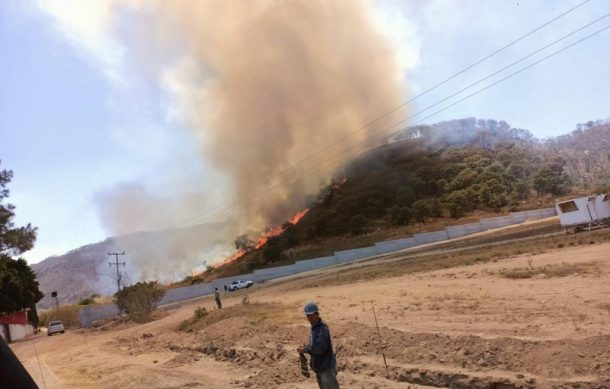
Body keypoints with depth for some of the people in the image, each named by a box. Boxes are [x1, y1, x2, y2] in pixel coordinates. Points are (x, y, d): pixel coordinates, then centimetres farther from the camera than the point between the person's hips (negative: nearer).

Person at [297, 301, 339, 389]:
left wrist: (304, 350, -17)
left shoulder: (322, 328, -21)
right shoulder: (315, 326, 8)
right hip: (319, 366, 10)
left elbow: (319, 348, -27)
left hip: (327, 366, -10)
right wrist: (305, 347, -2)